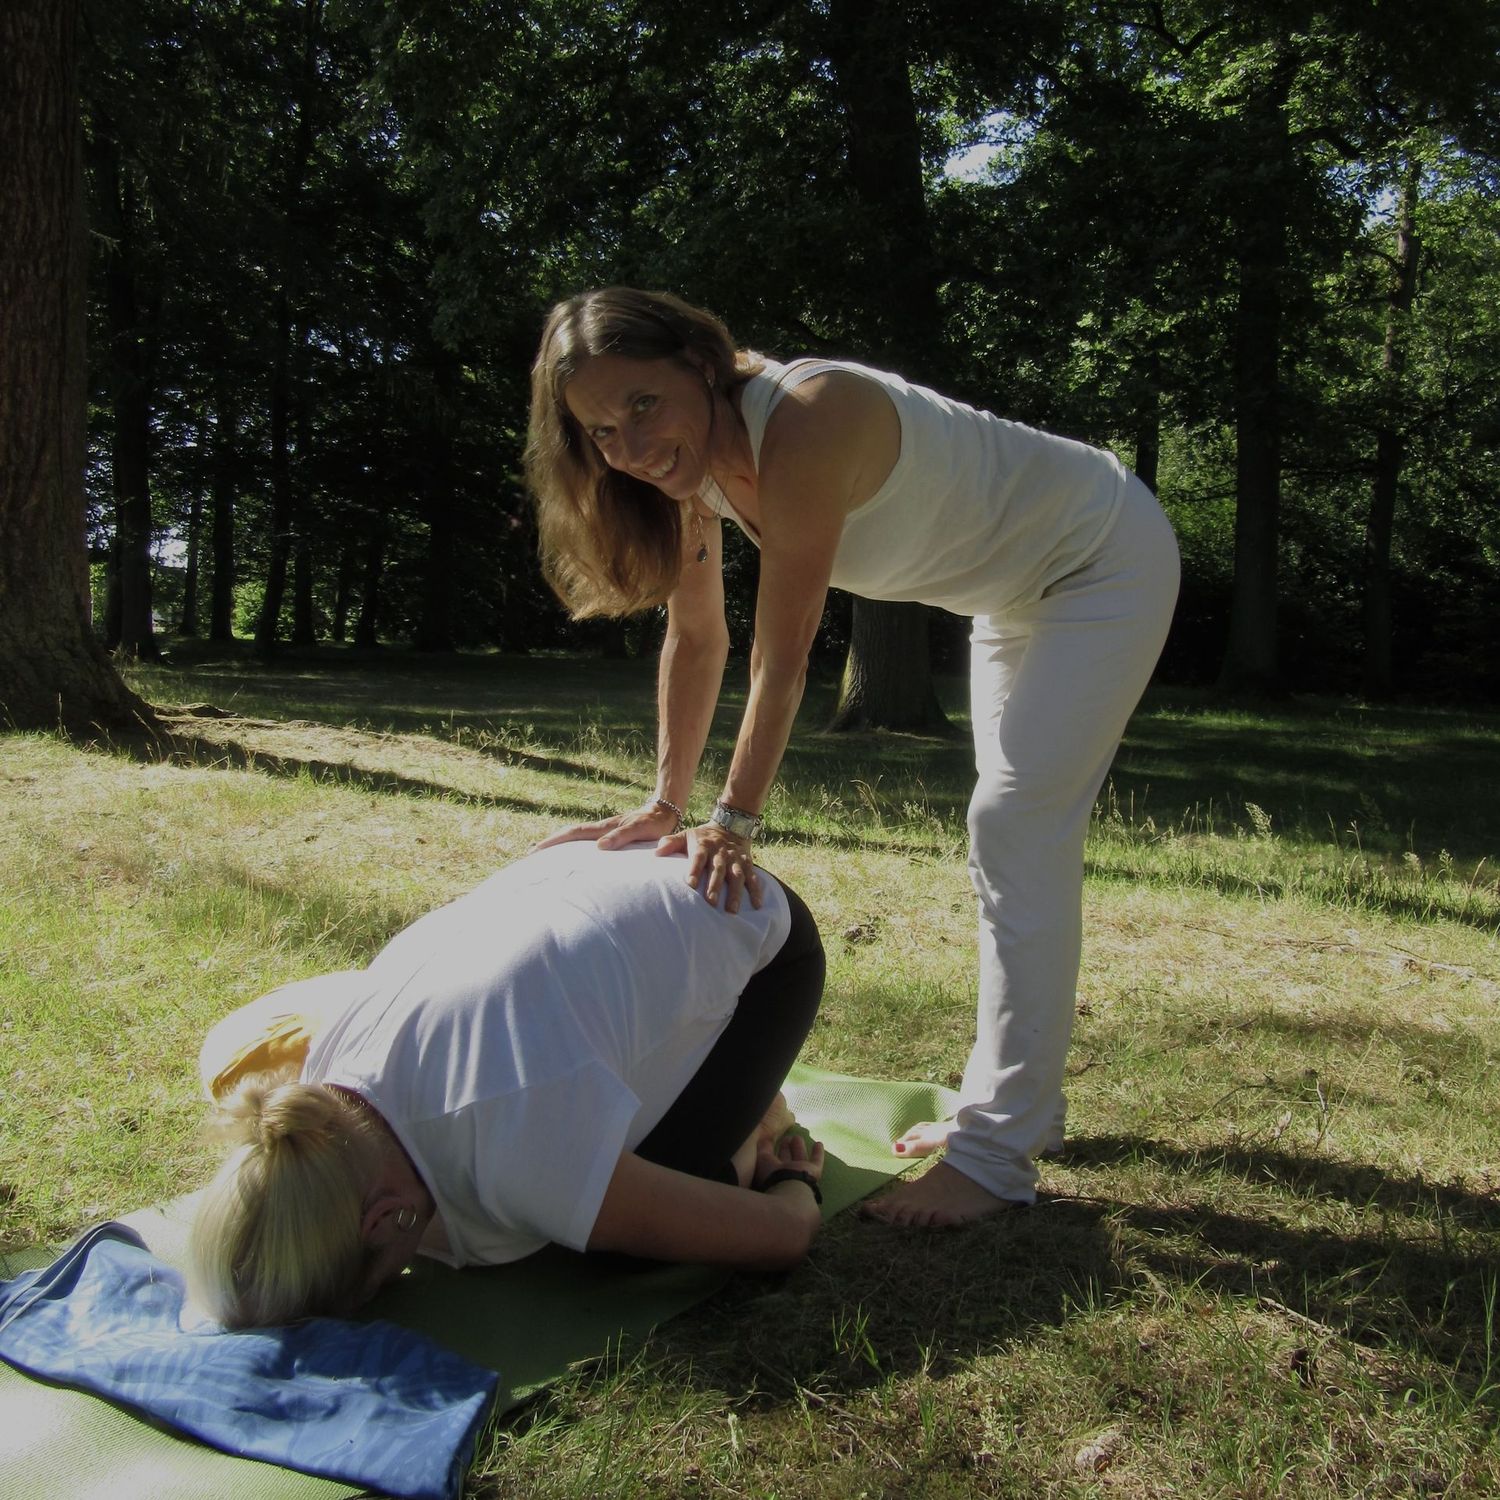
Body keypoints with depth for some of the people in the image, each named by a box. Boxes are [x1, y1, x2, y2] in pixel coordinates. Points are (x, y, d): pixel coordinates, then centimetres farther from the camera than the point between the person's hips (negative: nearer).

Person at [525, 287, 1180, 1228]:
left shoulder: (804, 422, -35)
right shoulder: (691, 460, -10)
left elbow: (784, 652, -34)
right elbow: (698, 639, -4)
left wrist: (734, 822, -31)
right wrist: (668, 807, -5)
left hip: (1108, 559, -9)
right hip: (1019, 586, 9)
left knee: (1018, 830, -15)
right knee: (1013, 834, 13)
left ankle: (996, 1156, -9)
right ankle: (1019, 1101, 26)